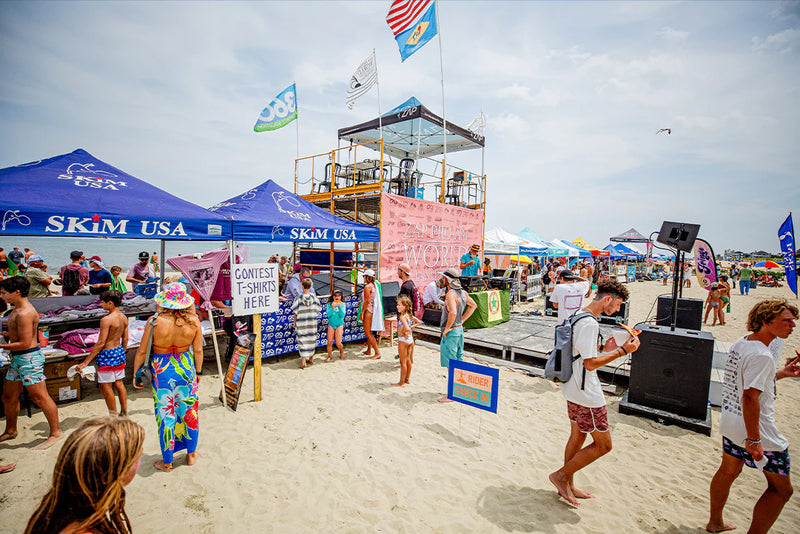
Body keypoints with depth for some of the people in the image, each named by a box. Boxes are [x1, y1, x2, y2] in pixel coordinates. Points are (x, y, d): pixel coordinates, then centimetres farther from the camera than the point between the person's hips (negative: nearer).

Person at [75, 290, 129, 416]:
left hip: (107, 354, -8)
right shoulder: (124, 318, 3)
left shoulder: (106, 320, -19)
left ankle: (114, 416, 13)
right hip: (119, 352, 8)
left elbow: (101, 343, -19)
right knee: (119, 384, 17)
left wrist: (86, 362, -13)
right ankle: (124, 413, 24)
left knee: (106, 387, 5)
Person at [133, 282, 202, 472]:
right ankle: (191, 454, 36)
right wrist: (198, 371, 12)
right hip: (186, 370, 2)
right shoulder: (193, 321, -13)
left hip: (162, 371, -2)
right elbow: (198, 351, -4)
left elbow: (142, 351, -8)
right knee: (189, 411, 18)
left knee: (165, 414, 13)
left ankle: (167, 462, 29)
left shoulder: (155, 322, -18)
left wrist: (136, 373, 8)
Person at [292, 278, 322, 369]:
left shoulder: (299, 298, -14)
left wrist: (294, 322, 6)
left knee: (302, 340, 4)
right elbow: (317, 310, 1)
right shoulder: (314, 297, -7)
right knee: (312, 339, 16)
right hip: (312, 323, 3)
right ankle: (311, 358, 30)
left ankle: (303, 361, 2)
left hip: (301, 324, -3)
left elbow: (295, 312, -7)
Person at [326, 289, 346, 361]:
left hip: (339, 325, -1)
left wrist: (339, 307, -26)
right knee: (329, 342, 0)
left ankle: (341, 352, 27)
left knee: (338, 343, -3)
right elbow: (328, 314, -14)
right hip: (331, 324, 1)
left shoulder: (342, 304, -4)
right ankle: (330, 356, 20)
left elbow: (342, 315, -15)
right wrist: (332, 307, -26)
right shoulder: (329, 304, -4)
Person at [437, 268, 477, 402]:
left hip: (451, 332, -9)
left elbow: (453, 313, -36)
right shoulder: (462, 292, 7)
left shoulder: (451, 294, -21)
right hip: (459, 329, 9)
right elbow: (473, 305, 21)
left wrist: (447, 328, -22)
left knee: (450, 364, -1)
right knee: (458, 361, 19)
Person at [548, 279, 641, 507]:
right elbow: (590, 364, -24)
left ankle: (567, 485, 33)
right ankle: (561, 475, 13)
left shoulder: (579, 317, 9)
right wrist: (622, 351, -19)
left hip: (574, 389, 10)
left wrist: (605, 350, 11)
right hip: (586, 394, -10)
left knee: (577, 437, 20)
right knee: (603, 444, 4)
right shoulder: (589, 323, -23)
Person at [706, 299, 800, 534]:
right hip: (755, 428, -9)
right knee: (781, 488, 7)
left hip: (730, 421, 9)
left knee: (728, 471, 23)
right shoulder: (762, 355, -23)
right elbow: (750, 396, -28)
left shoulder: (740, 343, 5)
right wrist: (753, 439, -24)